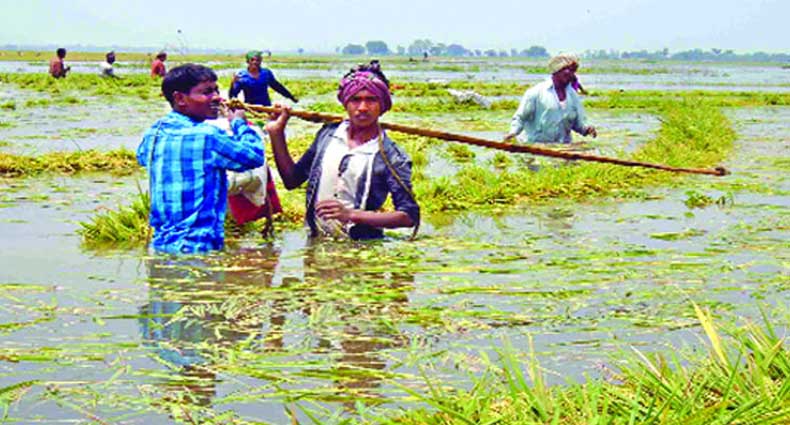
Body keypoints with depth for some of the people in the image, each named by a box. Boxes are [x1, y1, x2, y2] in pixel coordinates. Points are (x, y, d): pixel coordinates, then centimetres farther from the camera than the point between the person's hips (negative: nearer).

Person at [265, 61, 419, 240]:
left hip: (361, 246, -4)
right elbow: (292, 180, 18)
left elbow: (410, 216, -10)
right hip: (316, 244, 4)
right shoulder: (328, 134, 10)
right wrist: (276, 133, 8)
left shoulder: (391, 157, -5)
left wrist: (351, 215, -17)